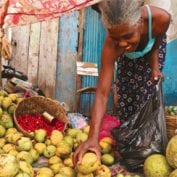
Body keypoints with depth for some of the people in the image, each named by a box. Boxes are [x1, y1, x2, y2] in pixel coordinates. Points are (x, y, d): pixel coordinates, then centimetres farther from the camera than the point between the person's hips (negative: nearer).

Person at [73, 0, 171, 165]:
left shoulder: (161, 18, -43)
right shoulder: (111, 45, -45)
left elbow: (154, 48, -17)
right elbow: (102, 93, -48)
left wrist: (155, 67, -32)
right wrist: (93, 137, -57)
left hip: (152, 46, 1)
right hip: (127, 57, -1)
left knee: (148, 91, 1)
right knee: (127, 92, -5)